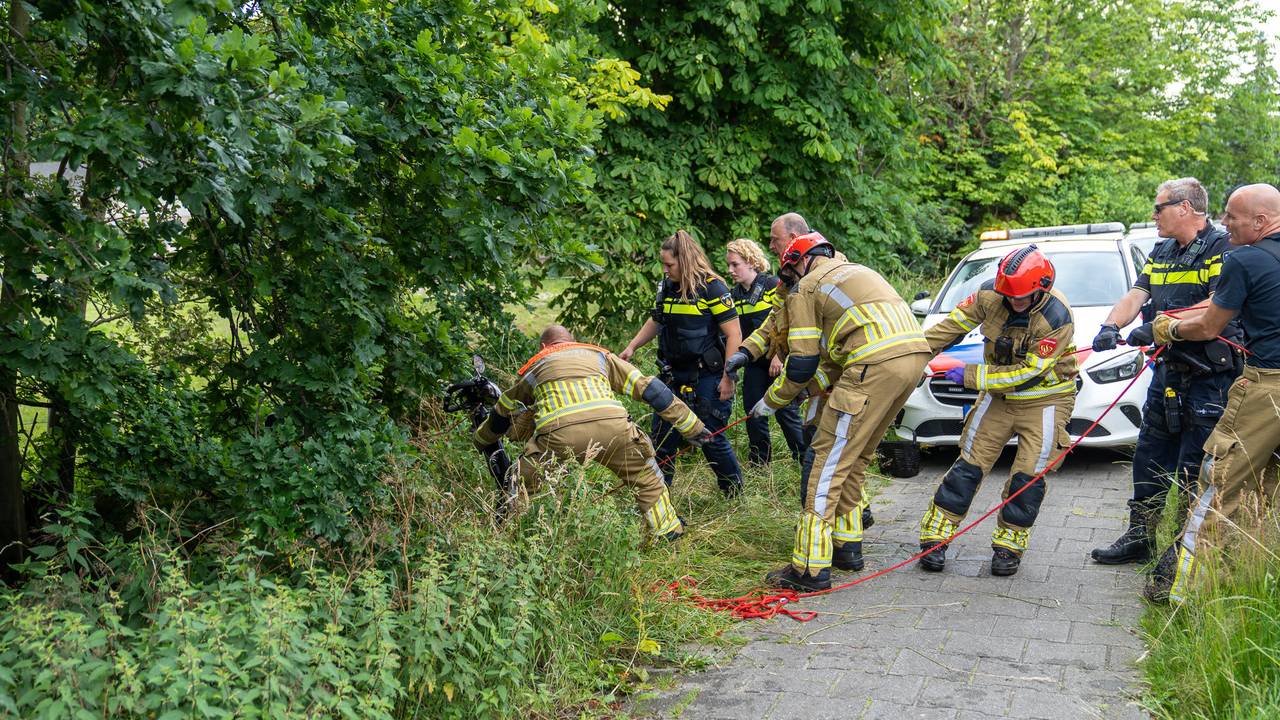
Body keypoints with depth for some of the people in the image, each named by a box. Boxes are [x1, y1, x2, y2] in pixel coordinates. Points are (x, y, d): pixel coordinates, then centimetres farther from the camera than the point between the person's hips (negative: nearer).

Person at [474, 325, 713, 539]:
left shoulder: (534, 367, 34)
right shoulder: (599, 354, 32)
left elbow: (500, 414, 46)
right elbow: (650, 388, 27)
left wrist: (480, 441, 65)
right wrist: (692, 426, 29)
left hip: (558, 434, -1)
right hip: (612, 427, 1)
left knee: (522, 486, 24)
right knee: (646, 478, 27)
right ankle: (669, 532, 34)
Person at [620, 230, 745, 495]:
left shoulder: (712, 288, -14)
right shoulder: (667, 287, 7)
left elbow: (734, 334, -15)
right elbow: (656, 321, 23)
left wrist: (728, 378, -17)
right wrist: (631, 347, 10)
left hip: (708, 378, -7)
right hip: (676, 375, 7)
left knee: (711, 436, -1)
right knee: (662, 434, 8)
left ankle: (735, 492, 19)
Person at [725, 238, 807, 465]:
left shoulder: (773, 285, -9)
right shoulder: (734, 295, 8)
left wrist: (779, 355, -17)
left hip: (778, 360, -6)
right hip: (754, 362, 6)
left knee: (785, 410, -4)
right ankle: (759, 463, 18)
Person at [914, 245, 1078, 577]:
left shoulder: (1056, 317, -26)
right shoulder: (991, 294, -14)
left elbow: (1030, 373, -24)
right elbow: (954, 324, 0)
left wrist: (972, 376, -22)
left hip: (1045, 397, -3)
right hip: (999, 393, 3)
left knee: (1029, 475, -6)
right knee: (969, 464, -1)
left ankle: (1008, 544, 11)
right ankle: (935, 536, 4)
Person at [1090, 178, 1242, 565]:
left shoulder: (1222, 248, -10)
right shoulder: (1161, 253, 16)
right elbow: (1135, 295, 7)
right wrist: (1110, 326, -13)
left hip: (1210, 376, -8)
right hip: (1168, 370, 8)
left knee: (1195, 468, -4)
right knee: (1150, 458, 14)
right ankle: (1140, 537, 26)